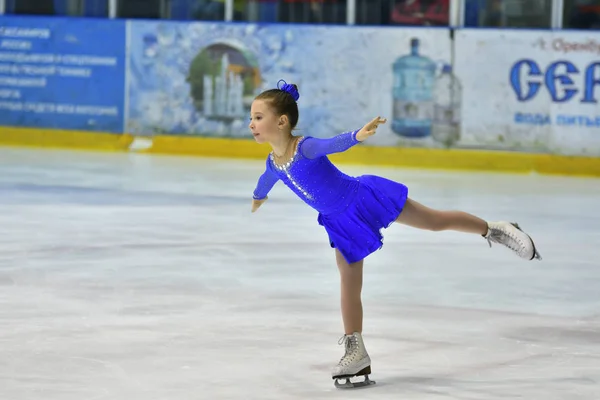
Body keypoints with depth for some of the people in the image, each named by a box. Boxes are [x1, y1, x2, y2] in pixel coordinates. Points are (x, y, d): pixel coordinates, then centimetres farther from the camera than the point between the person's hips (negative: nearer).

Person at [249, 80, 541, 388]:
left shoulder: (305, 147, -30)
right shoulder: (274, 162, -7)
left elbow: (334, 144, -51)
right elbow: (268, 178, 19)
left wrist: (359, 135, -72)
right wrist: (258, 196, 41)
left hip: (364, 198, -7)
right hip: (341, 223, 7)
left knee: (435, 221, 6)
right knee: (349, 284, 8)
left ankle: (495, 231, 28)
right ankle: (356, 353, 15)